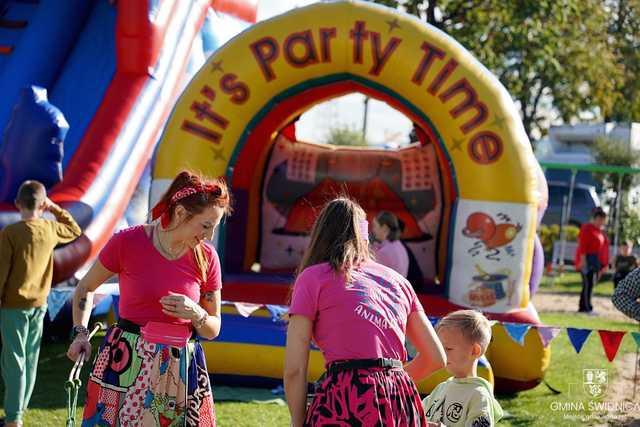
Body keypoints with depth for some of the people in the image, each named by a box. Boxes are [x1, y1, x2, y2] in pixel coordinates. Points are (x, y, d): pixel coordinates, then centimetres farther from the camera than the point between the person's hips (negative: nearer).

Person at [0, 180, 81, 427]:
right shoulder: (51, 229, -1)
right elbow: (75, 231, 21)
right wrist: (56, 209, 14)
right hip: (39, 304, 5)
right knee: (31, 360, 14)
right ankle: (20, 407, 23)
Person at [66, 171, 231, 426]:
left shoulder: (207, 258, 1)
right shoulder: (126, 243, -7)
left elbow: (213, 329, 10)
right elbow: (85, 289, 10)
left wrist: (196, 314, -11)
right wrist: (81, 333, -4)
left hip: (182, 368, 3)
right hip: (125, 364, -2)